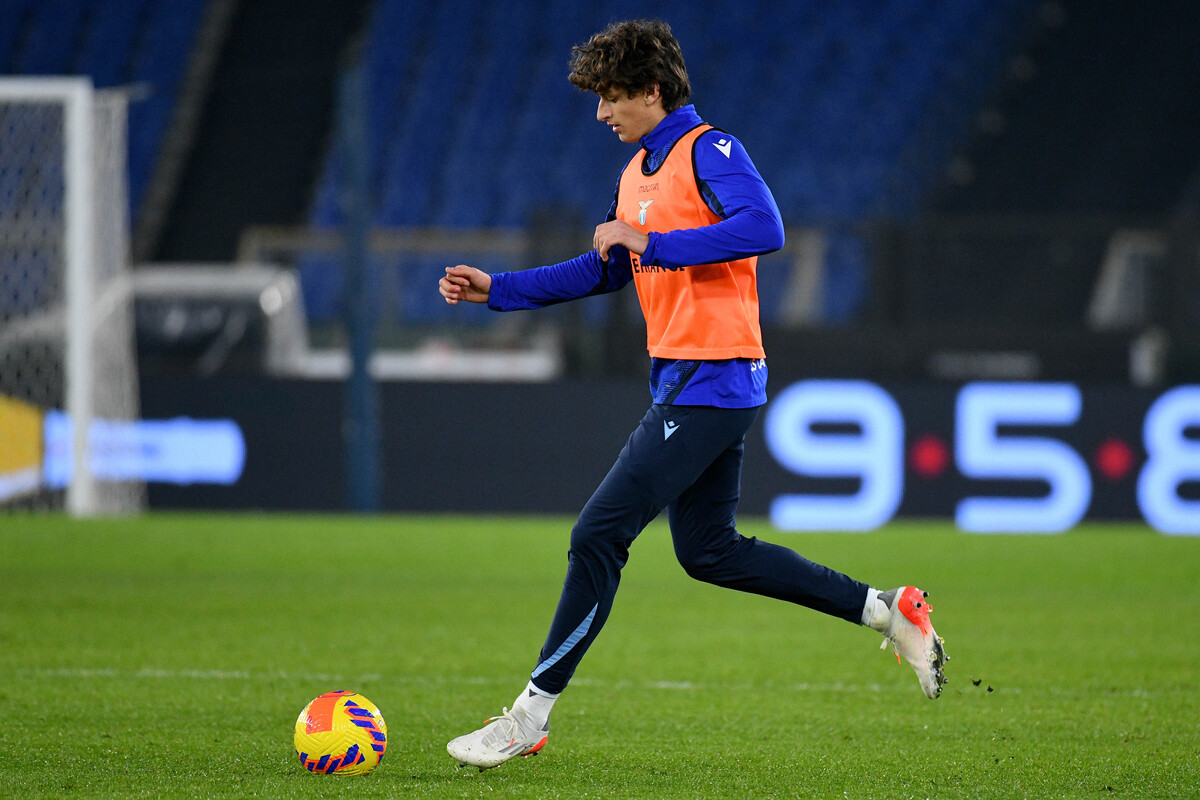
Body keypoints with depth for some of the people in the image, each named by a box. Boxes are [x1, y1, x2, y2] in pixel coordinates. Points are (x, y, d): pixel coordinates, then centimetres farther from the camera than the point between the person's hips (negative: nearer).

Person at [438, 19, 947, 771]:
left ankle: (531, 715, -7)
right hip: (686, 383, 10)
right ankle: (887, 610, 17)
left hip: (711, 382, -10)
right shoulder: (638, 172, 17)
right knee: (709, 551, 12)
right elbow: (603, 271, 27)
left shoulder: (709, 151, -11)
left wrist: (653, 243, -24)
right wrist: (497, 289, 20)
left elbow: (763, 228, -27)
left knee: (599, 536, -11)